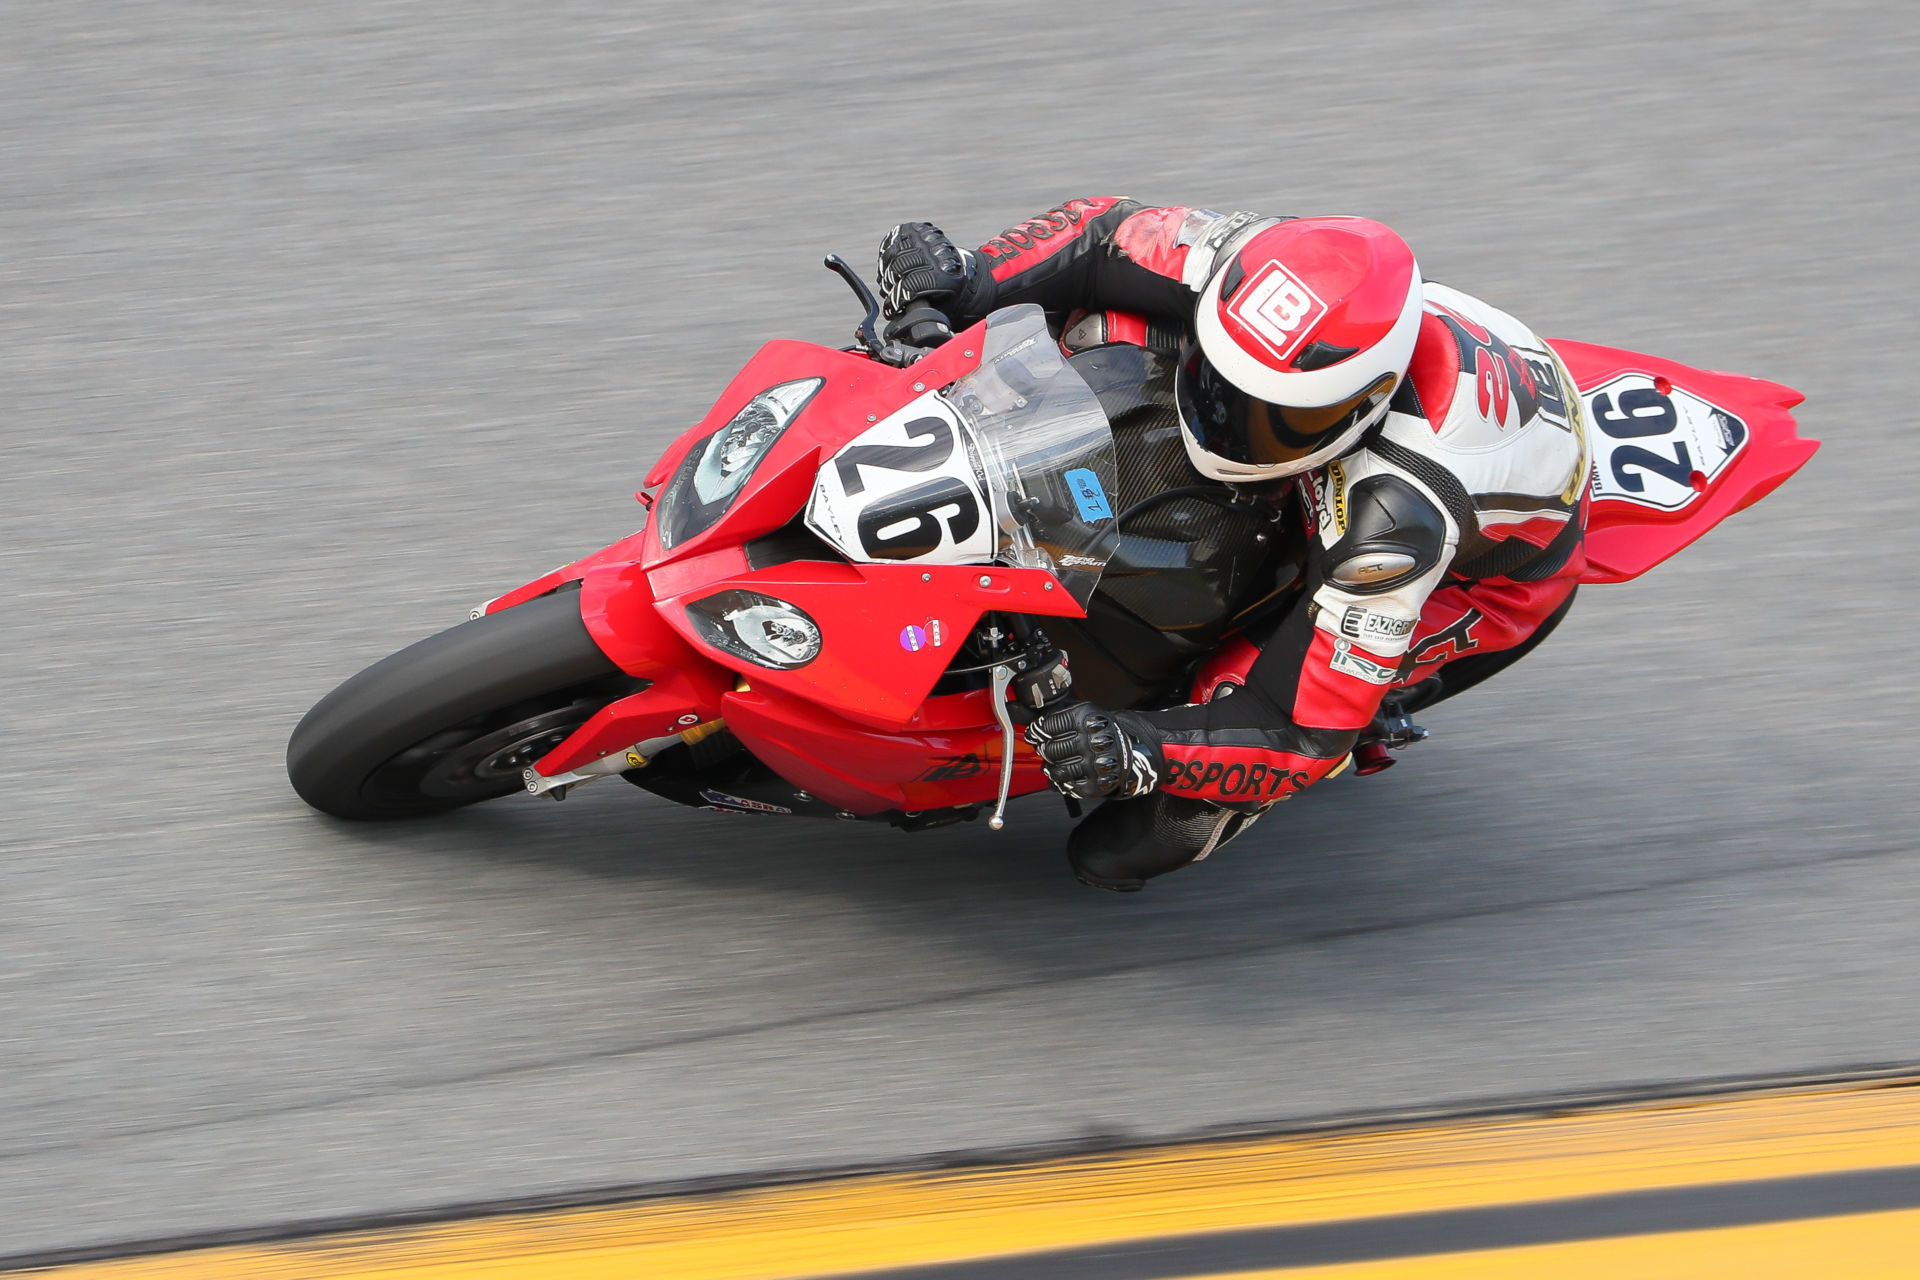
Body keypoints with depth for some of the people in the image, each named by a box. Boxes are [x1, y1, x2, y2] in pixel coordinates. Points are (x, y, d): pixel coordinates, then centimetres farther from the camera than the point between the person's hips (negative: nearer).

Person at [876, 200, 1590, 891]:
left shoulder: (1396, 514, -45)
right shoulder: (1261, 271, -32)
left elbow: (1309, 739, -39)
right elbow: (1106, 229, -15)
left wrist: (1141, 753, -53)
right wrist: (964, 287, -32)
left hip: (1494, 569, -6)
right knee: (1101, 322, -13)